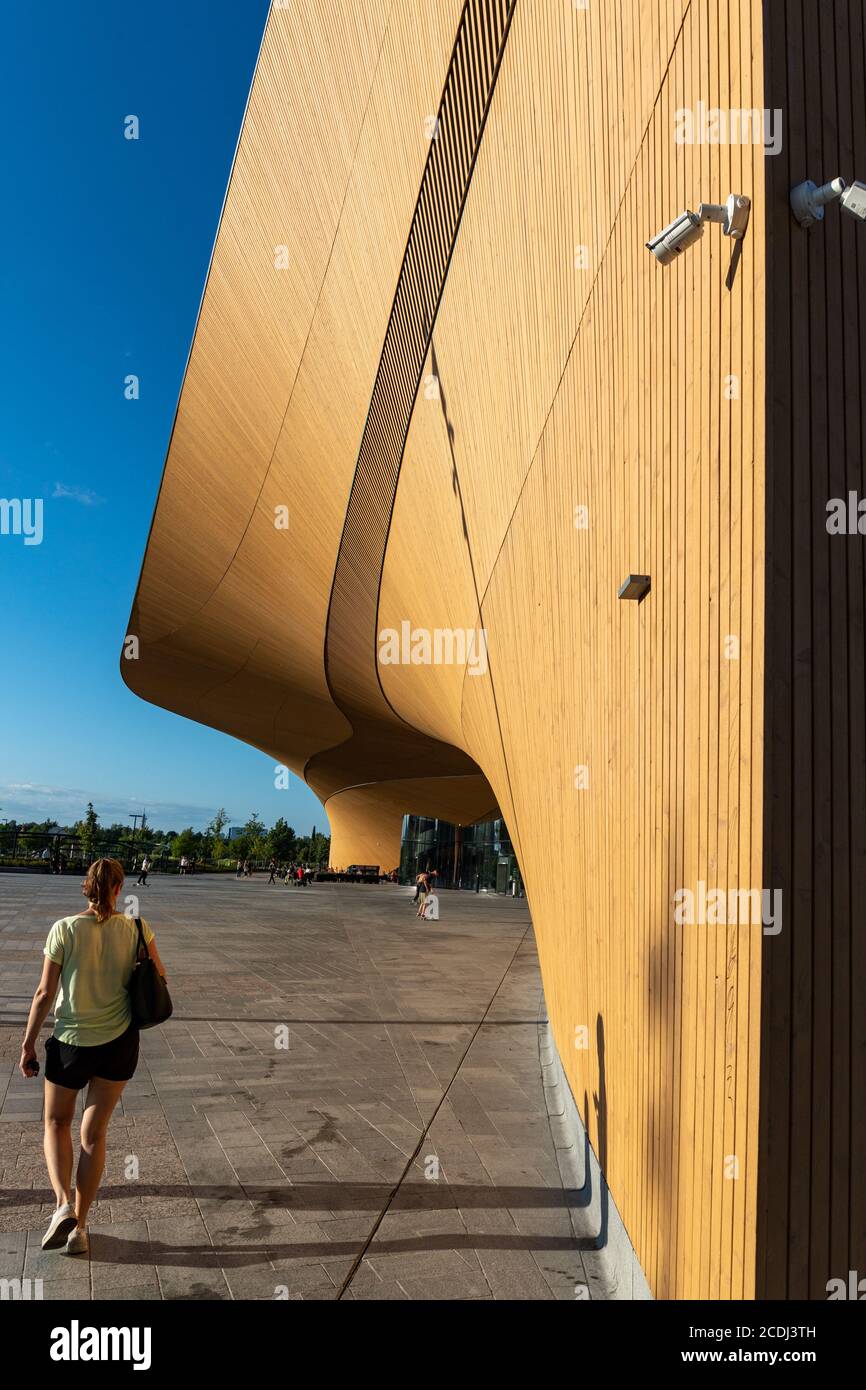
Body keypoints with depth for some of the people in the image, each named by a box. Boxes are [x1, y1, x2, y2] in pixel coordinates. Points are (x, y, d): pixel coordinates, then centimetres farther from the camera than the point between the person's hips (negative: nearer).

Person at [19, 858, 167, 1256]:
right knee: (94, 1133, 14)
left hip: (71, 1041, -1)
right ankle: (79, 1227, 19)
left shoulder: (64, 929, -12)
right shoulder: (135, 930, -8)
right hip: (120, 1042, 2)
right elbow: (159, 978, 4)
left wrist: (28, 1045, 0)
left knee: (57, 1124, 21)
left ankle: (64, 1204, 2)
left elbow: (44, 993, -9)